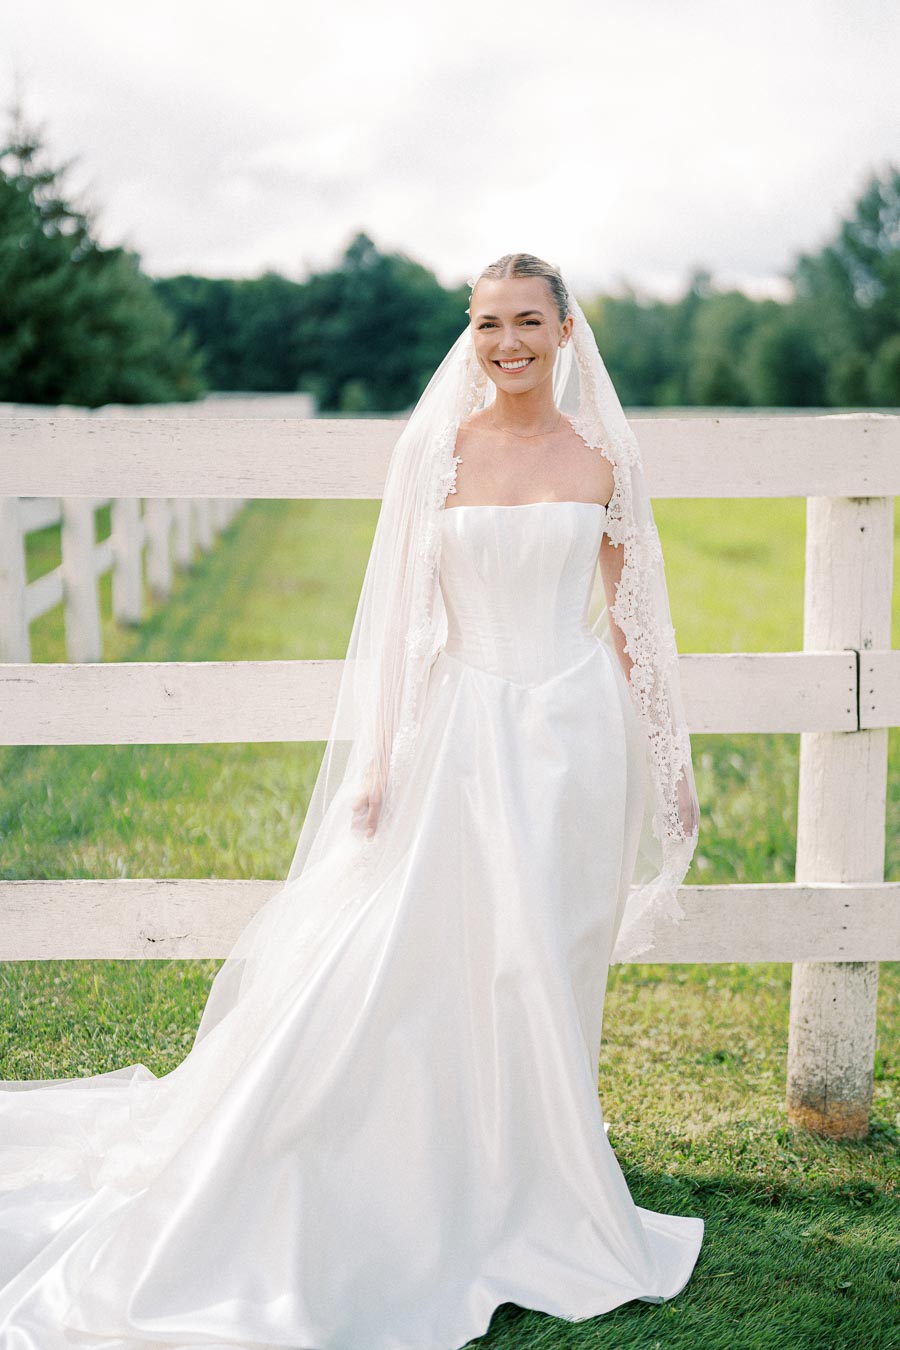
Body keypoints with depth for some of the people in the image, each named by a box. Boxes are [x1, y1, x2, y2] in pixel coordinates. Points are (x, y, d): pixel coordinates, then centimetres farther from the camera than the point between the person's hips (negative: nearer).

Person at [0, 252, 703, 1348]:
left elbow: (626, 620, 10)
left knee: (552, 966, 9)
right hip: (465, 731, -1)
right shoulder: (436, 450, 0)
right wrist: (381, 763, -4)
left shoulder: (604, 460, 4)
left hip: (576, 732, 1)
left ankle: (536, 1194, 30)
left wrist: (661, 770, 10)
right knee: (415, 959, -4)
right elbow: (406, 614, 1)